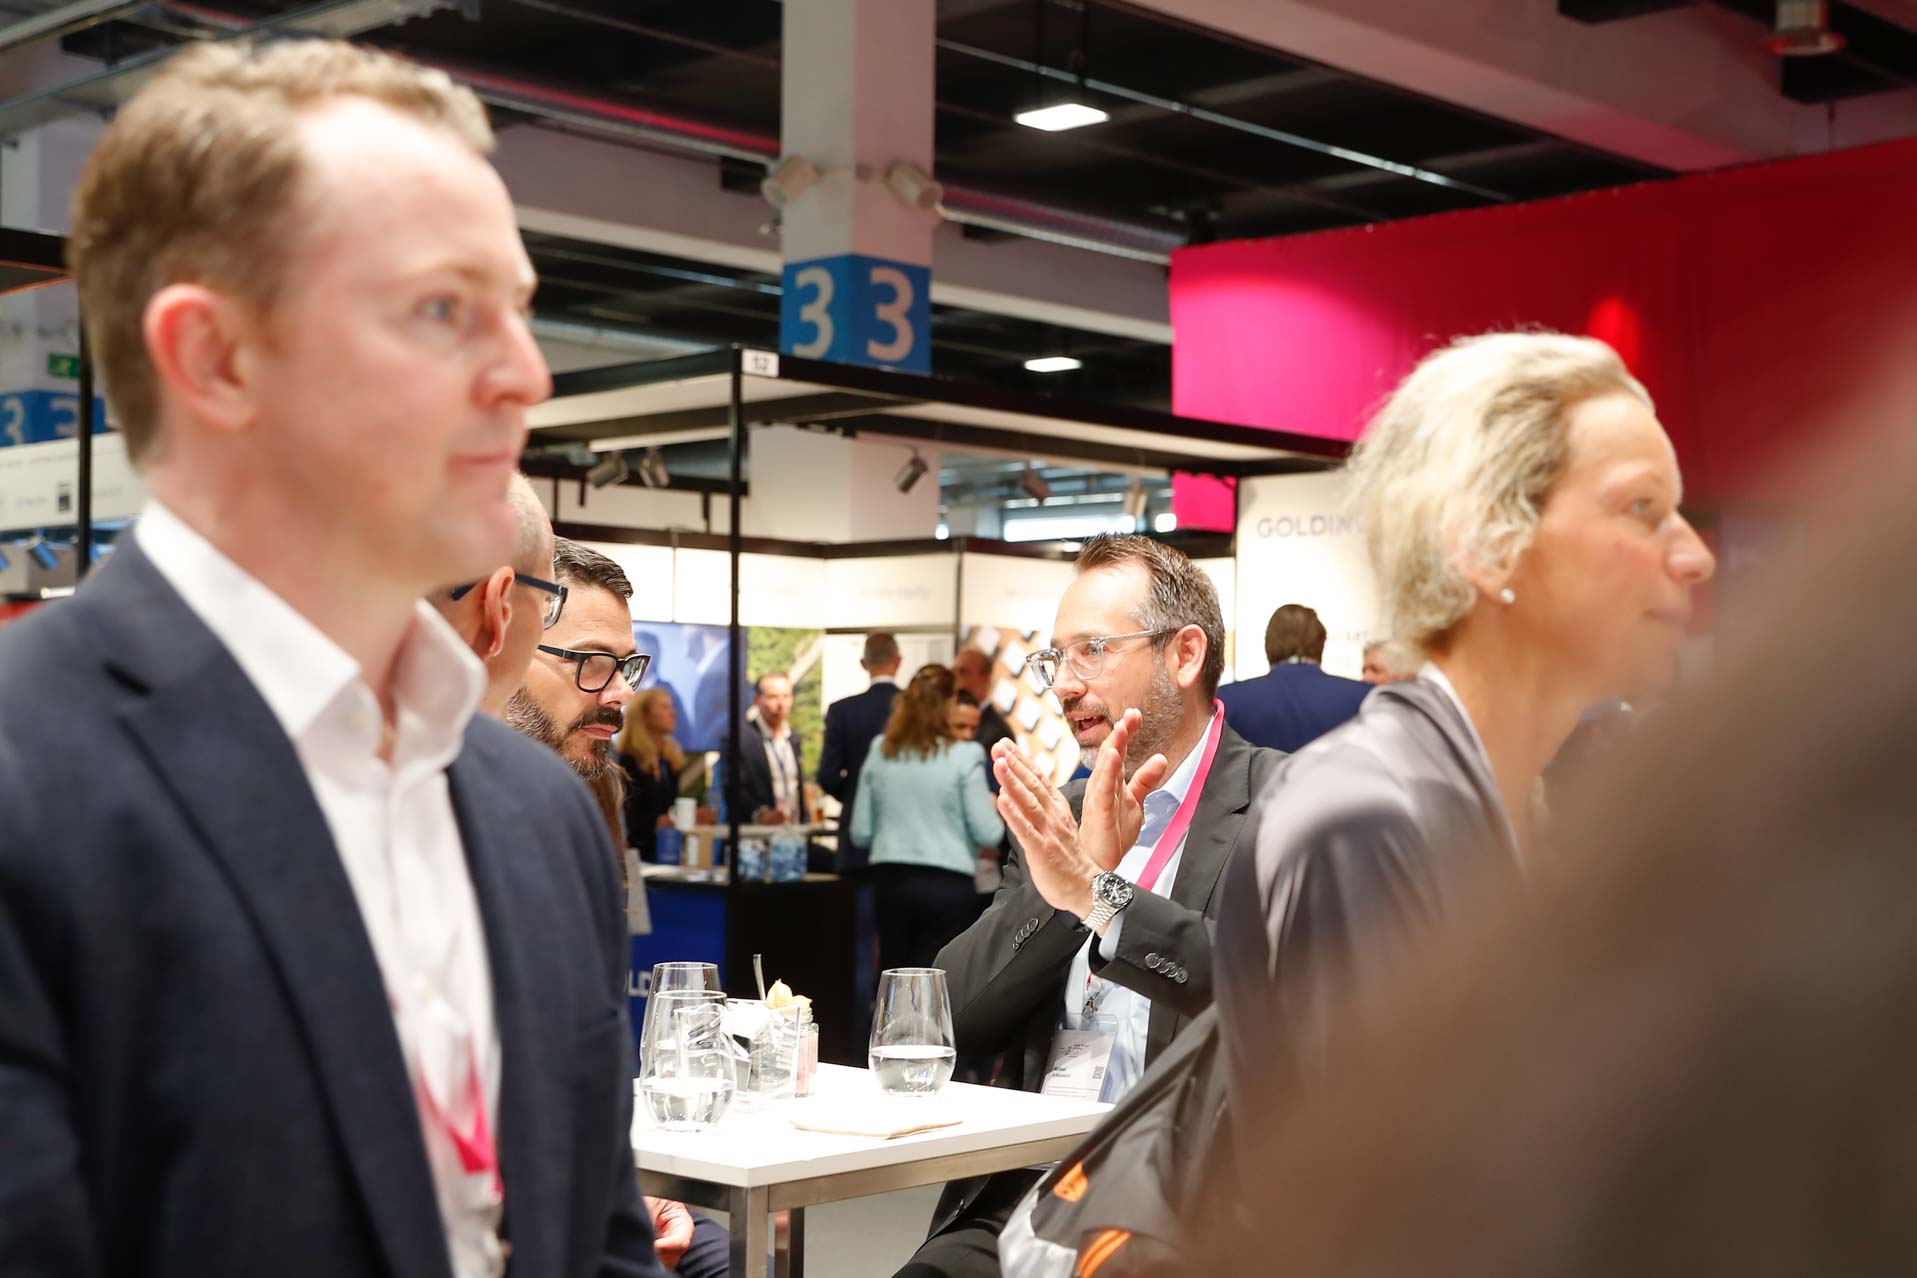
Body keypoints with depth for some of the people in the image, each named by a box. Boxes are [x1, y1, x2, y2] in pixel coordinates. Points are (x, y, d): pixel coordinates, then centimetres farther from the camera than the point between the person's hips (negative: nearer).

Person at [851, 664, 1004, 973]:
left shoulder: (880, 751, 3)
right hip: (947, 884, -4)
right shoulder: (965, 756, -9)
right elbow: (988, 833, -9)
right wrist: (994, 808, 12)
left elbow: (860, 833, 5)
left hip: (891, 880, 4)